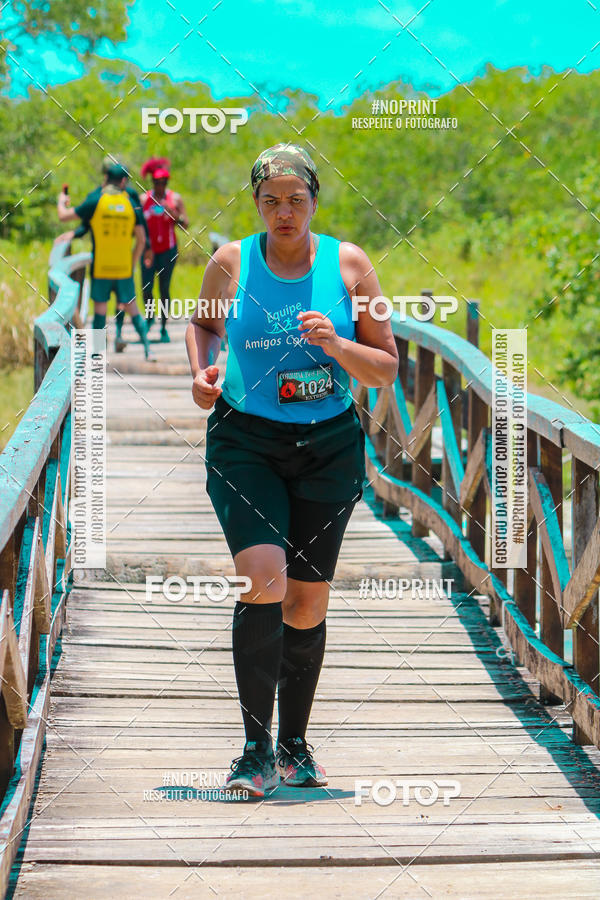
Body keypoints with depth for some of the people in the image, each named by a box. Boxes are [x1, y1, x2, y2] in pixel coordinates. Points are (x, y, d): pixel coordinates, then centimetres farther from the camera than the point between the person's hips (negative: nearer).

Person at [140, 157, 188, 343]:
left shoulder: (175, 199, 0)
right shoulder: (143, 199, 1)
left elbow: (185, 224, -2)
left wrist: (174, 214, -20)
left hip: (168, 250, -1)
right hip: (149, 249, 1)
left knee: (164, 288, -1)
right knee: (146, 288, -5)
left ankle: (164, 328, 5)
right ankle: (149, 316, 23)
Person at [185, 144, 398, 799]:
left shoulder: (348, 264, 0)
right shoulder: (231, 263, 0)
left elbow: (387, 369, 2)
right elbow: (202, 322, 21)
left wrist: (336, 346, -16)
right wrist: (200, 373, 1)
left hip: (329, 447, 2)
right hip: (246, 442, -1)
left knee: (307, 603, 5)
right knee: (263, 578, -21)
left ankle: (294, 745, 24)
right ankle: (257, 749, -14)